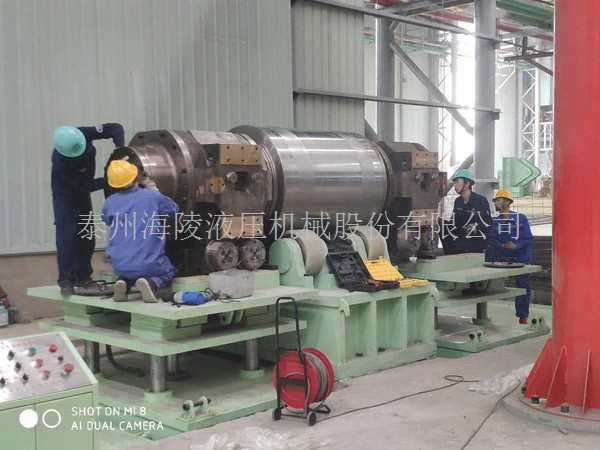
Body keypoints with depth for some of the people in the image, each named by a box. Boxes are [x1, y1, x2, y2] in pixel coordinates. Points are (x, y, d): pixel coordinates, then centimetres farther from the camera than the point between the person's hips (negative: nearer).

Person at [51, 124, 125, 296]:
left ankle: (82, 279, 17)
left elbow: (116, 128, -20)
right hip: (65, 197, -6)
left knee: (87, 238, 8)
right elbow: (83, 186, -31)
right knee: (67, 238, -12)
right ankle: (65, 281, -6)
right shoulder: (60, 162, -37)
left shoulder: (83, 133, -25)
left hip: (82, 195, 6)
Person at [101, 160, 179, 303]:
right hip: (148, 263, -4)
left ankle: (124, 283, 4)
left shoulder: (109, 203, -1)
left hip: (119, 266, 4)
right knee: (169, 271, 27)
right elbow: (174, 209, 11)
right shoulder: (153, 196, -8)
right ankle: (151, 282, -6)